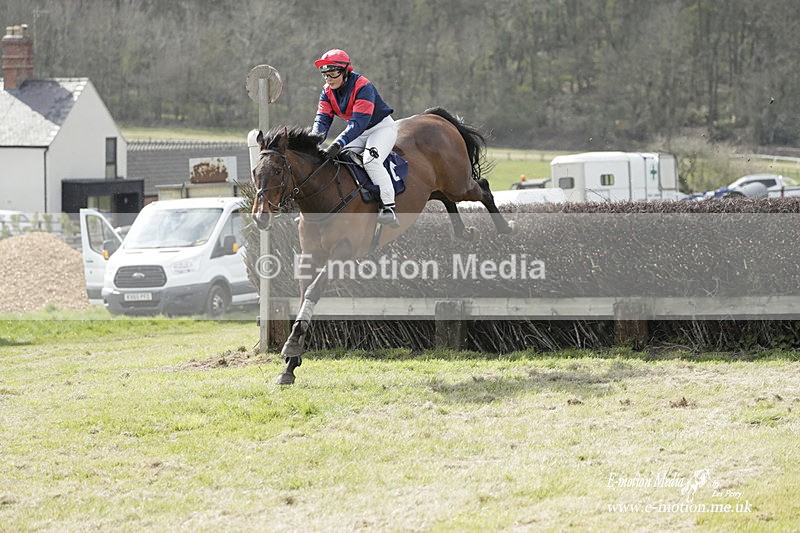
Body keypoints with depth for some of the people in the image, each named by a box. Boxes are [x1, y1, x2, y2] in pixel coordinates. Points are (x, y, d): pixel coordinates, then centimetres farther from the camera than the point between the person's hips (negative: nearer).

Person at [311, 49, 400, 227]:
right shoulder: (328, 92, -4)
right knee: (336, 160, -9)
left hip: (382, 127, -8)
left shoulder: (363, 87, -28)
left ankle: (388, 207, -33)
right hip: (358, 133, 8)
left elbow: (359, 122, -38)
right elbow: (322, 119, -11)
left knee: (371, 159, -32)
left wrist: (338, 143, -51)